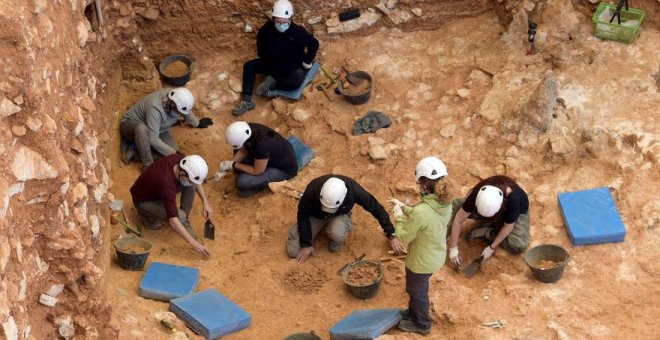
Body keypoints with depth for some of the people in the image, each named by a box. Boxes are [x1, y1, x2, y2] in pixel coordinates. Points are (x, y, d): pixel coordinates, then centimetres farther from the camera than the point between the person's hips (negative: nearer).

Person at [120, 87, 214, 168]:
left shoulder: (177, 97, -20)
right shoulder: (155, 108, -40)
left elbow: (187, 112, 5)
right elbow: (153, 140, -39)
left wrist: (197, 123, 20)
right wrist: (171, 152, -32)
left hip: (156, 128, 7)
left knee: (173, 149, -17)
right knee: (142, 128, -43)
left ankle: (139, 153, -12)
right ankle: (148, 165, -31)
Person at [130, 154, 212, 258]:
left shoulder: (179, 159, -22)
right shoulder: (166, 183, -42)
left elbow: (196, 182, 1)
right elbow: (173, 220, -43)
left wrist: (205, 202, -8)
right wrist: (194, 243, -43)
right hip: (143, 201, -7)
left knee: (192, 184, -16)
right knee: (180, 216, -29)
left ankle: (184, 221, 0)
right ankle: (148, 214, -2)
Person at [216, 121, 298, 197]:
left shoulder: (261, 145, -41)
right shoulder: (249, 129, -20)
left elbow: (257, 171, -26)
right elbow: (243, 150, -1)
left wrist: (234, 165, -17)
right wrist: (227, 167, -7)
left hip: (284, 169, -8)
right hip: (274, 155, 8)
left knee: (242, 182, -21)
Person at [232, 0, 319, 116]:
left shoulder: (298, 32, -24)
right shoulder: (268, 27, -14)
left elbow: (314, 44, -9)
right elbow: (260, 37, 11)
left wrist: (307, 63, -7)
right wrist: (262, 54, 11)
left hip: (293, 66, -4)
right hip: (272, 62, 4)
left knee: (296, 81, -38)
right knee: (249, 66, -13)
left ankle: (272, 84, -13)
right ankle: (246, 101, -18)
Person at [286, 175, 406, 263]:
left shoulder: (353, 190, -35)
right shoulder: (313, 189, -37)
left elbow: (377, 209, -20)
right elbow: (303, 214, -19)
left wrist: (391, 236, -14)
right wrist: (306, 244, -16)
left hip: (339, 215, -1)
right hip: (315, 215, 1)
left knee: (337, 234, -37)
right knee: (293, 251, -12)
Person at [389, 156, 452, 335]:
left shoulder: (421, 211, -39)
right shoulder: (445, 204, -14)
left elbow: (404, 236, -24)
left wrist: (398, 216, -11)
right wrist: (404, 207, 4)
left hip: (422, 261, -7)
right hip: (436, 256, 7)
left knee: (417, 290, 22)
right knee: (417, 288, 33)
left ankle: (421, 324, 44)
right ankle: (413, 312, 57)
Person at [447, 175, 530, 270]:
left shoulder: (512, 198, -43)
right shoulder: (478, 194, -35)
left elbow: (508, 226, -28)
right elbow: (458, 219, -28)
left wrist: (492, 248, -26)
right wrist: (453, 249, -29)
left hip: (517, 212, -2)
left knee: (519, 245, -32)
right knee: (454, 206, -18)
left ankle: (485, 232, -10)